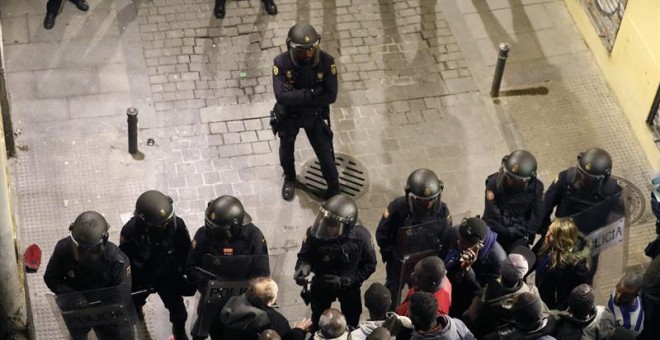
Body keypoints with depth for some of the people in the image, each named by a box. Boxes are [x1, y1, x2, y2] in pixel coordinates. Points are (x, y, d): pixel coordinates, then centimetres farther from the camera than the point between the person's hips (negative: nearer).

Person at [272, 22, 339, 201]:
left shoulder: (326, 61, -25)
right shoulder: (281, 63, -28)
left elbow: (330, 96, -26)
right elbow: (281, 96, -36)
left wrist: (296, 97, -27)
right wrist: (311, 94, -36)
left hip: (315, 115, 0)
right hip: (288, 116, 0)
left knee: (325, 152, 11)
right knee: (286, 149, 24)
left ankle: (334, 188, 36)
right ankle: (289, 179, 54)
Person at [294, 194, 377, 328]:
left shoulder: (361, 236, -32)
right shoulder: (315, 234, -34)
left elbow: (369, 265, -19)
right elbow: (305, 256, -18)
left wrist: (345, 281, -27)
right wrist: (303, 268, -41)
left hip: (349, 286, 0)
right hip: (322, 284, 0)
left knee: (352, 320, 28)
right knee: (318, 320, 27)